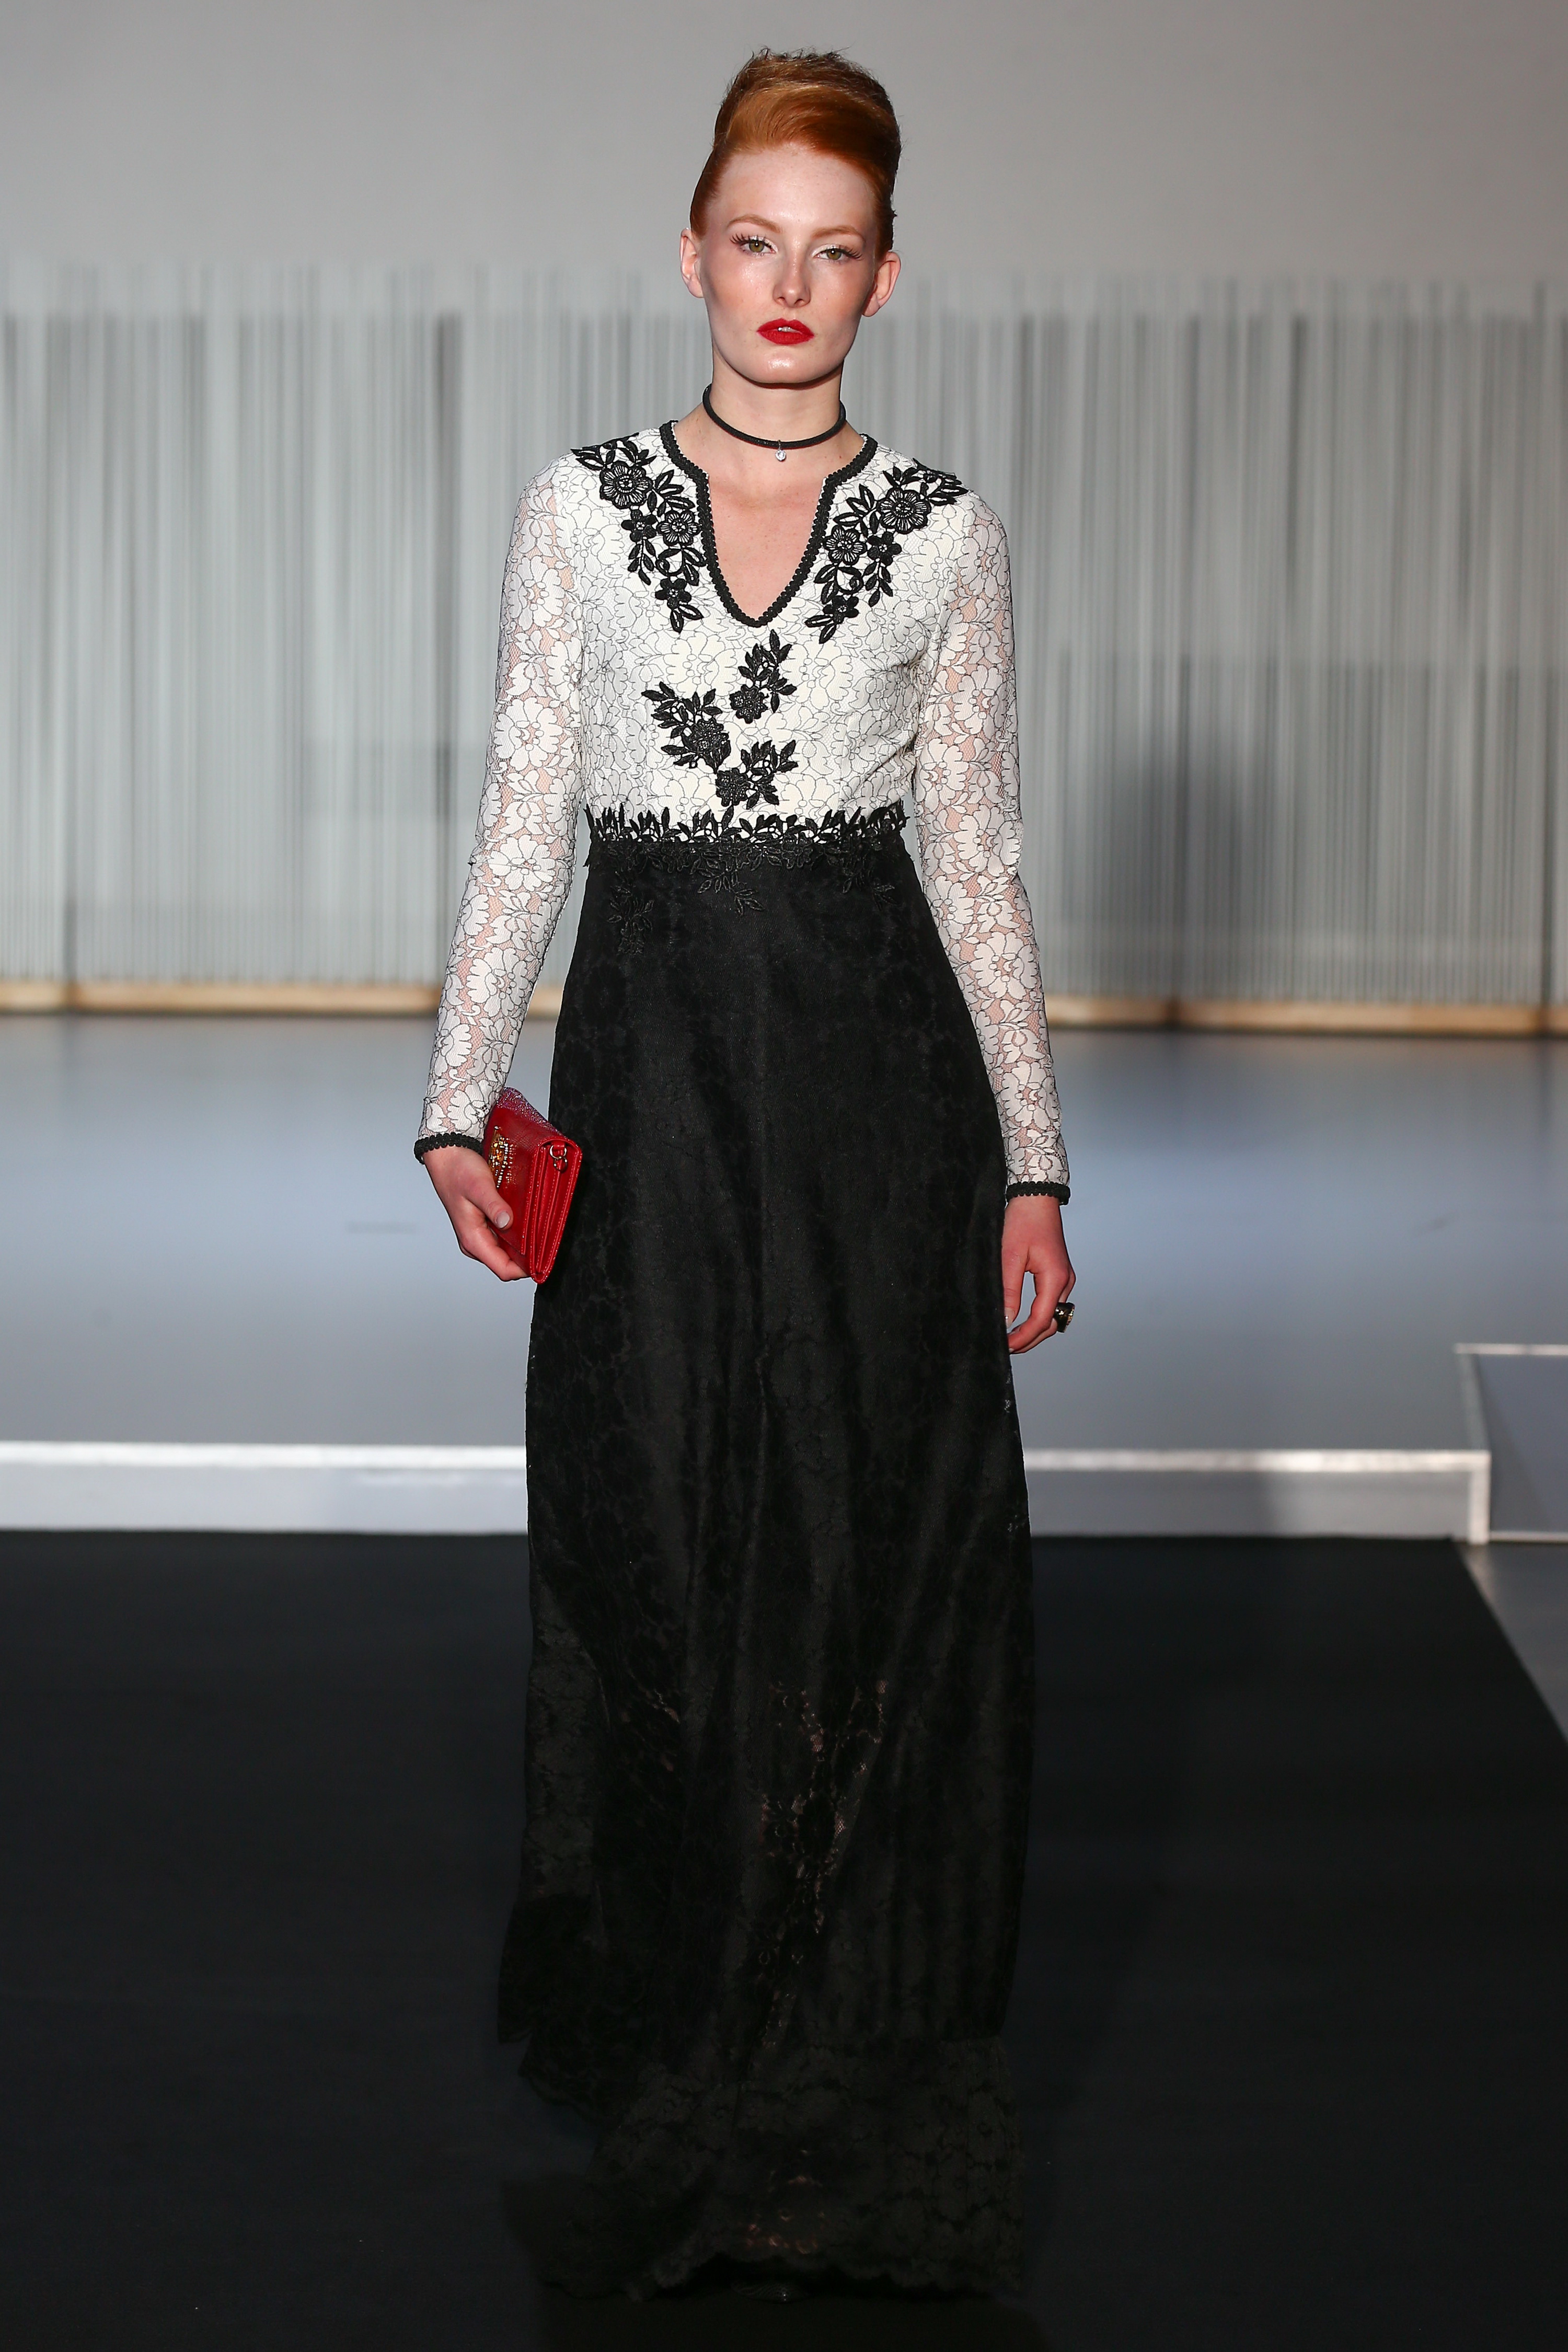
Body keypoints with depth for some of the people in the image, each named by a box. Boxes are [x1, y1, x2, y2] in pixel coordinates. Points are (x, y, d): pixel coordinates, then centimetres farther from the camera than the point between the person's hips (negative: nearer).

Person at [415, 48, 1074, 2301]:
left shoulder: (943, 535, 3)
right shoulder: (581, 507, 4)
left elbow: (977, 852, 5)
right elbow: (524, 822, 5)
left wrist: (1031, 1161, 3)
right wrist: (462, 1096, -4)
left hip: (873, 1051, 0)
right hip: (654, 1045, 0)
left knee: (878, 1544, 2)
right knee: (659, 1542, 4)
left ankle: (856, 2060, 16)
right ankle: (680, 2023, 20)